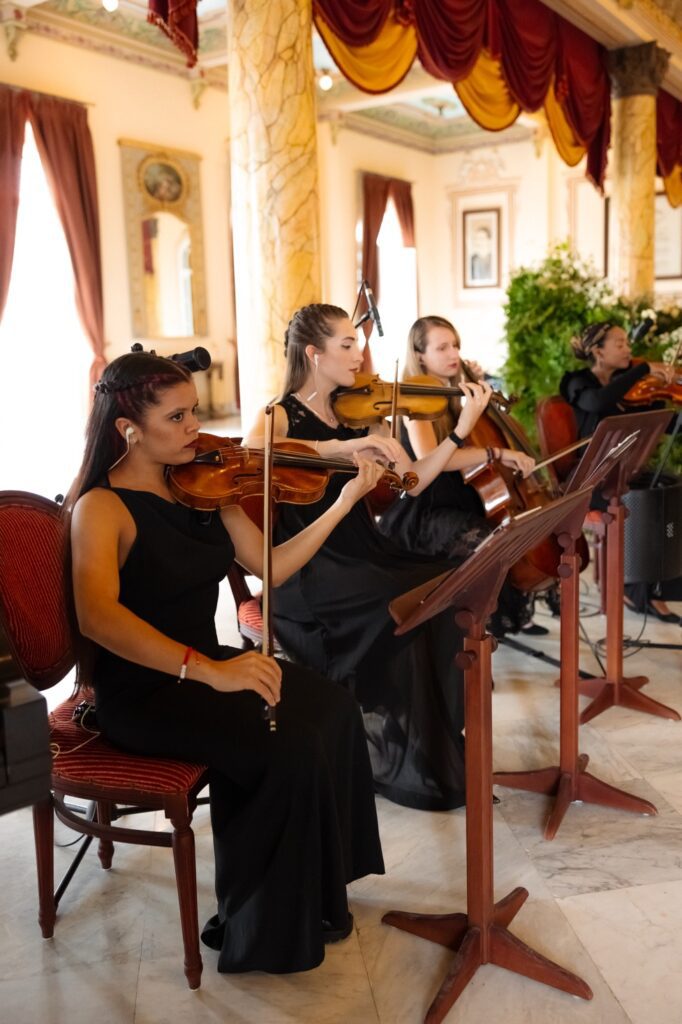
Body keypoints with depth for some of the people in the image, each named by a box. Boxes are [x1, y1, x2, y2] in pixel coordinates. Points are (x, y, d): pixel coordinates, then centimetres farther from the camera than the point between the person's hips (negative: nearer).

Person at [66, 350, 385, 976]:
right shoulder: (101, 507, -16)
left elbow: (270, 567, 5)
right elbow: (98, 615, -33)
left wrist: (344, 503, -4)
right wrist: (208, 669, -42)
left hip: (205, 665, 7)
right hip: (140, 692, -7)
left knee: (333, 709, -12)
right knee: (289, 748, -24)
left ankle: (313, 898, 5)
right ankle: (265, 930, -2)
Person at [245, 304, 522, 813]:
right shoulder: (282, 416, -4)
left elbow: (411, 482, 6)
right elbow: (251, 451, -30)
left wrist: (461, 432, -5)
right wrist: (344, 446, -36)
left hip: (363, 557, 6)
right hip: (306, 572, -5)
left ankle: (443, 745, -5)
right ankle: (408, 765, -11)